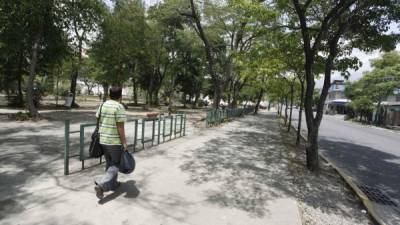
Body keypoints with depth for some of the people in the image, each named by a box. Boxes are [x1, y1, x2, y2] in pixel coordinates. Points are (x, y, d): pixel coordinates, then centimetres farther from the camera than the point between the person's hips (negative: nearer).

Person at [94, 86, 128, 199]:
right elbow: (120, 127, -19)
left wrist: (100, 136, 18)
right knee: (115, 165, 6)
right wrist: (124, 142, -14)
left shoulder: (103, 105, 4)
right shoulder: (119, 107, -17)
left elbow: (98, 122, 8)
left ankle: (113, 184, 33)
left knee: (110, 163, 21)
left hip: (103, 140, 7)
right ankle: (101, 185, -8)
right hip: (115, 141, -7)